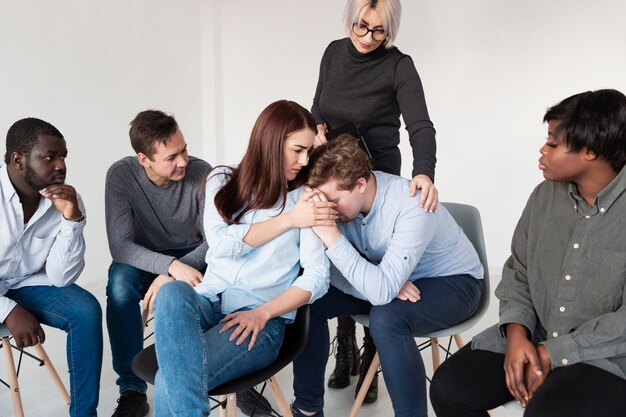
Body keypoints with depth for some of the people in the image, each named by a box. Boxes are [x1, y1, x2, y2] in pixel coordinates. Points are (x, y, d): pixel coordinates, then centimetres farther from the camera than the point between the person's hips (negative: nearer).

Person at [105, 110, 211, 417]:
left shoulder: (201, 173, -21)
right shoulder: (121, 175, -20)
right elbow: (120, 246, -26)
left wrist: (171, 276, -35)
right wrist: (170, 266, -42)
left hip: (191, 257, 0)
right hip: (143, 261, 0)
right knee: (120, 281, -34)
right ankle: (132, 390, -20)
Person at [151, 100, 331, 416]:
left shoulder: (306, 197, 4)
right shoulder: (223, 181, 11)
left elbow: (317, 276, -4)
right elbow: (221, 244, -6)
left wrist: (262, 313, -17)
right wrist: (289, 220, -10)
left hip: (263, 319, -3)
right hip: (209, 303, 3)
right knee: (172, 292, -35)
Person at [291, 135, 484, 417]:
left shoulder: (412, 206, -34)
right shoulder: (343, 197, -16)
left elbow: (382, 291, -40)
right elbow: (330, 269, -13)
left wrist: (331, 235, -43)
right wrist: (385, 284, -29)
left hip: (453, 281, -6)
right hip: (391, 280, 6)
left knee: (386, 318, -36)